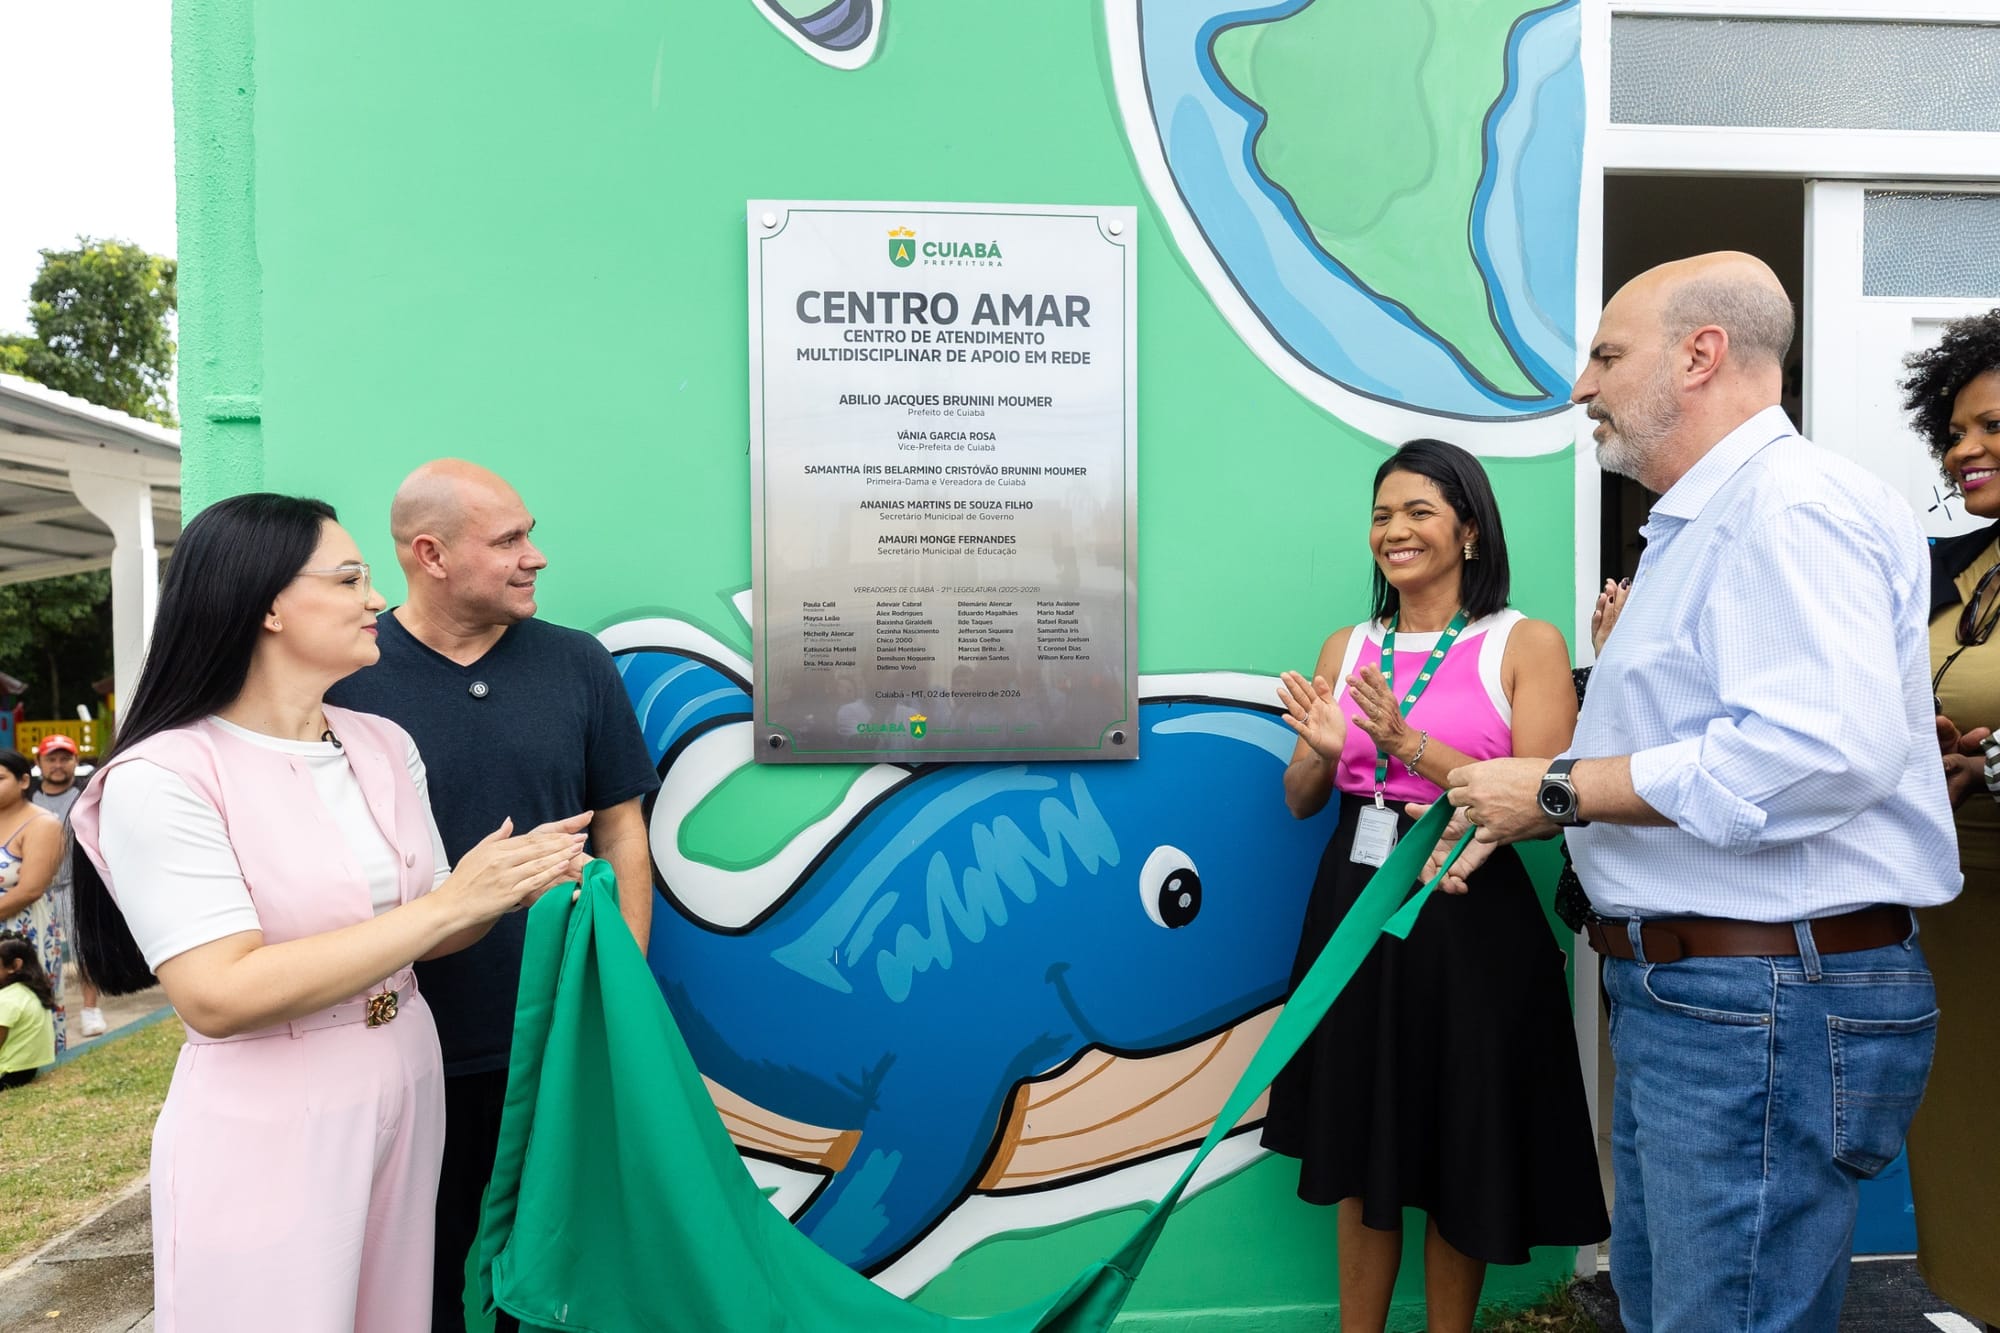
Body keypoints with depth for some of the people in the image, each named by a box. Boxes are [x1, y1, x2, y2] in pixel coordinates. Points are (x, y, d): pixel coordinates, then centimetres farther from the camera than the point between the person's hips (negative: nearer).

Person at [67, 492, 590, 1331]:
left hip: (408, 1092, 6)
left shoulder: (385, 745, 3)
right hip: (267, 1122, -6)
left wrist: (509, 887, -13)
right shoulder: (162, 777, -15)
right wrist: (449, 904, -24)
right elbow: (219, 997, -24)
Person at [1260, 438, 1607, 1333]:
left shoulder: (1526, 645, -5)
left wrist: (1410, 742, -23)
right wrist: (1321, 750, -13)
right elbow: (1301, 801, 9)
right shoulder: (1347, 648, 7)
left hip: (1467, 921, -4)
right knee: (1360, 1150, 15)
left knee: (1459, 1157, 11)